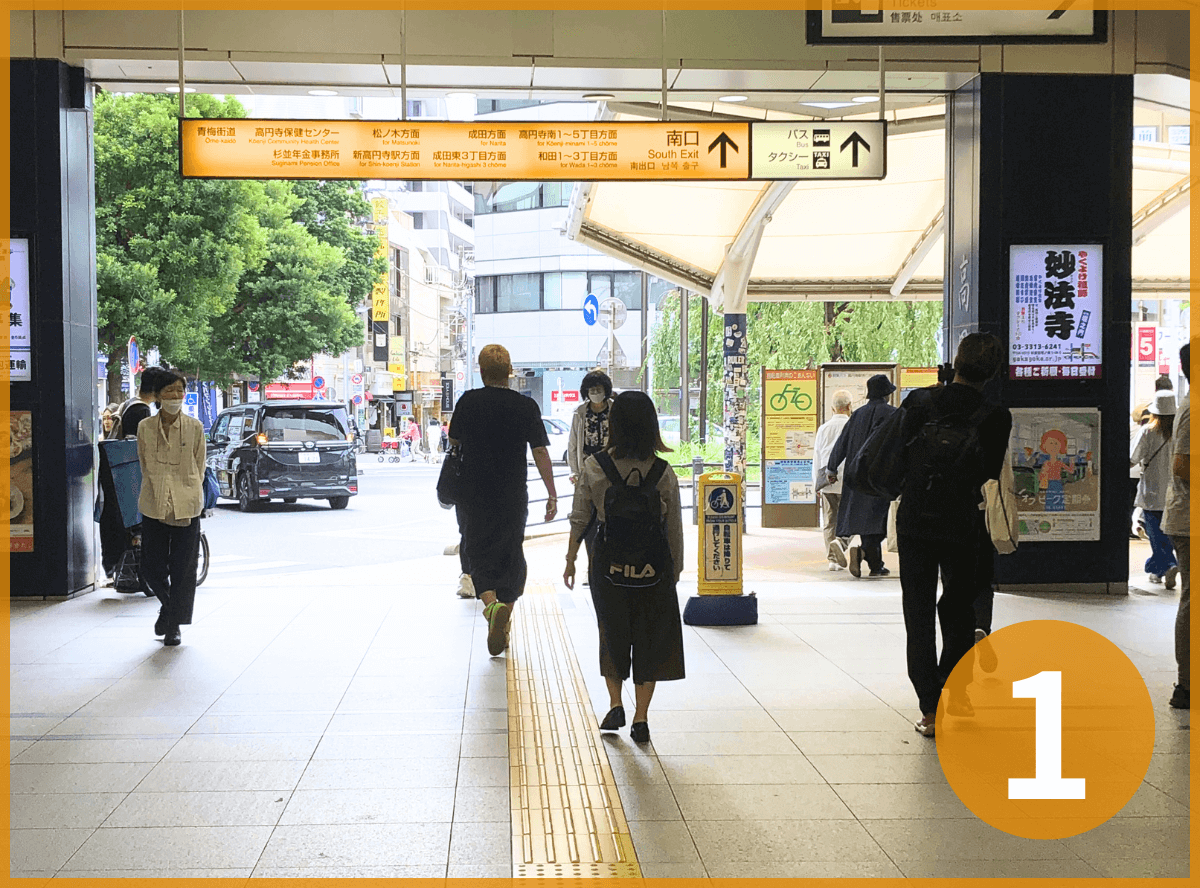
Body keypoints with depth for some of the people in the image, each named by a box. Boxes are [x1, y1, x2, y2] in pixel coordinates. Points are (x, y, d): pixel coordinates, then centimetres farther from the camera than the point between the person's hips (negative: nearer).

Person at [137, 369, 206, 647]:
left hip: (186, 506, -1)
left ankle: (174, 624, 12)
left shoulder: (194, 427, 0)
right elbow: (144, 465, 12)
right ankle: (168, 605, 33)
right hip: (154, 506, 2)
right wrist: (155, 491, 7)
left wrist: (191, 493, 1)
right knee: (151, 567, 5)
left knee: (183, 568, 0)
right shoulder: (145, 428, 3)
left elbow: (199, 467, 7)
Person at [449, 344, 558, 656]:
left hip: (475, 495, -1)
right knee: (510, 555, 13)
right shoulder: (526, 406, -4)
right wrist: (552, 495, -2)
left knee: (478, 553, 7)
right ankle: (502, 629, 14)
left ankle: (491, 603, -21)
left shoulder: (468, 402, -4)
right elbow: (540, 452, -6)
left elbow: (454, 442, 9)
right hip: (513, 496, 1)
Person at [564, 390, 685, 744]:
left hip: (608, 561, 0)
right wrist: (675, 570, 10)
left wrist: (570, 560, 9)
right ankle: (640, 718, 10)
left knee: (612, 632, 19)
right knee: (650, 636, 9)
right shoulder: (663, 472, -7)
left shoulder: (594, 467, -8)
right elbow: (674, 527, -2)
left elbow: (579, 519, -3)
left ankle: (615, 704, 14)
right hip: (654, 564, 0)